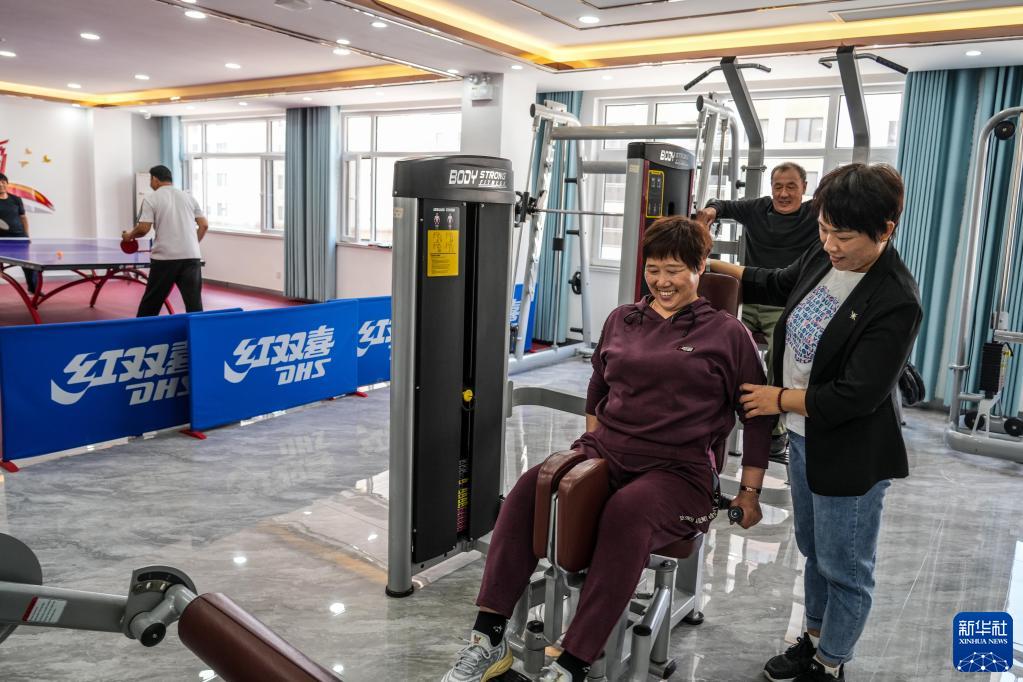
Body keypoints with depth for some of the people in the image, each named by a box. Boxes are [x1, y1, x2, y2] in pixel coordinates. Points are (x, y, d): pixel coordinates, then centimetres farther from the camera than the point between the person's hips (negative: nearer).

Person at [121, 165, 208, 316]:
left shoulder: (151, 198, 2)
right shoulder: (188, 197, 14)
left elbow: (143, 228, -6)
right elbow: (204, 225, 11)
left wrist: (129, 235, 14)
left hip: (165, 258, -3)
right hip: (191, 257, 3)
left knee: (150, 303, 11)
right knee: (194, 303, 0)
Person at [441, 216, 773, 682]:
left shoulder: (727, 333, 5)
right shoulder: (621, 320, 16)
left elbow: (757, 414, 8)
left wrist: (750, 491, 7)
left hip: (679, 470, -3)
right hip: (605, 453, 4)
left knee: (626, 513, -37)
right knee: (529, 488, -25)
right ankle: (488, 639, -19)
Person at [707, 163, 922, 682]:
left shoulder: (895, 303, -26)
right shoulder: (822, 258, -3)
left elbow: (857, 394, -27)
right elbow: (778, 286, 18)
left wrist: (780, 399, -16)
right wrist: (714, 266, 10)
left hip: (850, 454, -8)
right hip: (803, 437, 8)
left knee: (843, 567, 12)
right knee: (813, 551, 24)